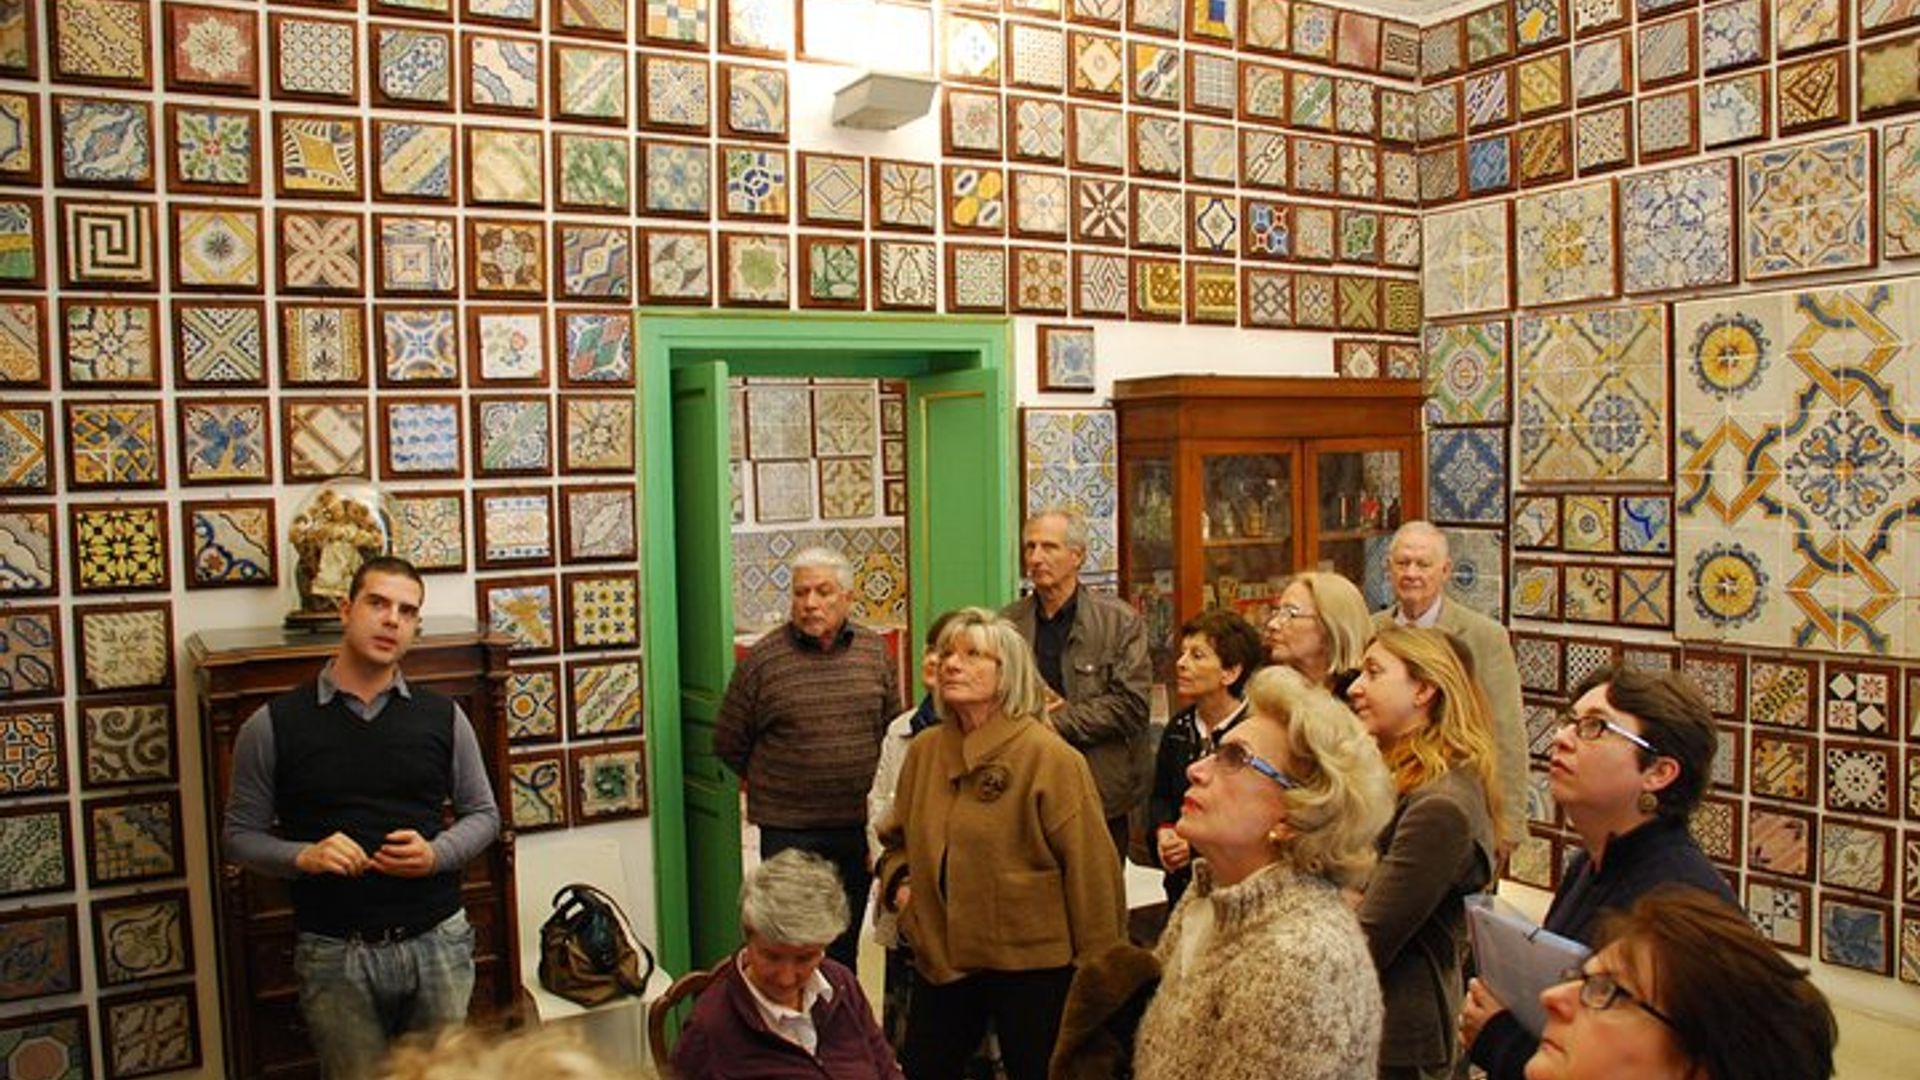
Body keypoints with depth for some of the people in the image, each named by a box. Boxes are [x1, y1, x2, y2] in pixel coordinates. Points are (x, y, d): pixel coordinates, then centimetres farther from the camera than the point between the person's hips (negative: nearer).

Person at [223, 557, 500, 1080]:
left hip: (439, 940, 2)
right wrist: (303, 856, -16)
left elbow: (483, 814, 8)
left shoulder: (443, 716, 2)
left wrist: (436, 854, -11)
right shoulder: (273, 725, -2)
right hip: (334, 955, -2)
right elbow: (239, 834, 3)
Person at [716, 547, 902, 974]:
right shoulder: (762, 659, -8)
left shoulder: (873, 651, 2)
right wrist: (771, 782, 5)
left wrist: (870, 783, 7)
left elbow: (894, 726, 14)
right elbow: (728, 744, 1)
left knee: (844, 950, 17)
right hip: (789, 830, -3)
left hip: (859, 825, 3)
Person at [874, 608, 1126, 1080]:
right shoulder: (923, 749, 5)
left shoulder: (1049, 756, -13)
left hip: (1031, 962, -5)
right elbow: (895, 837, 21)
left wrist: (1095, 966, -12)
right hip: (941, 957, 6)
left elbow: (1088, 864, -13)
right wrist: (898, 882, 1)